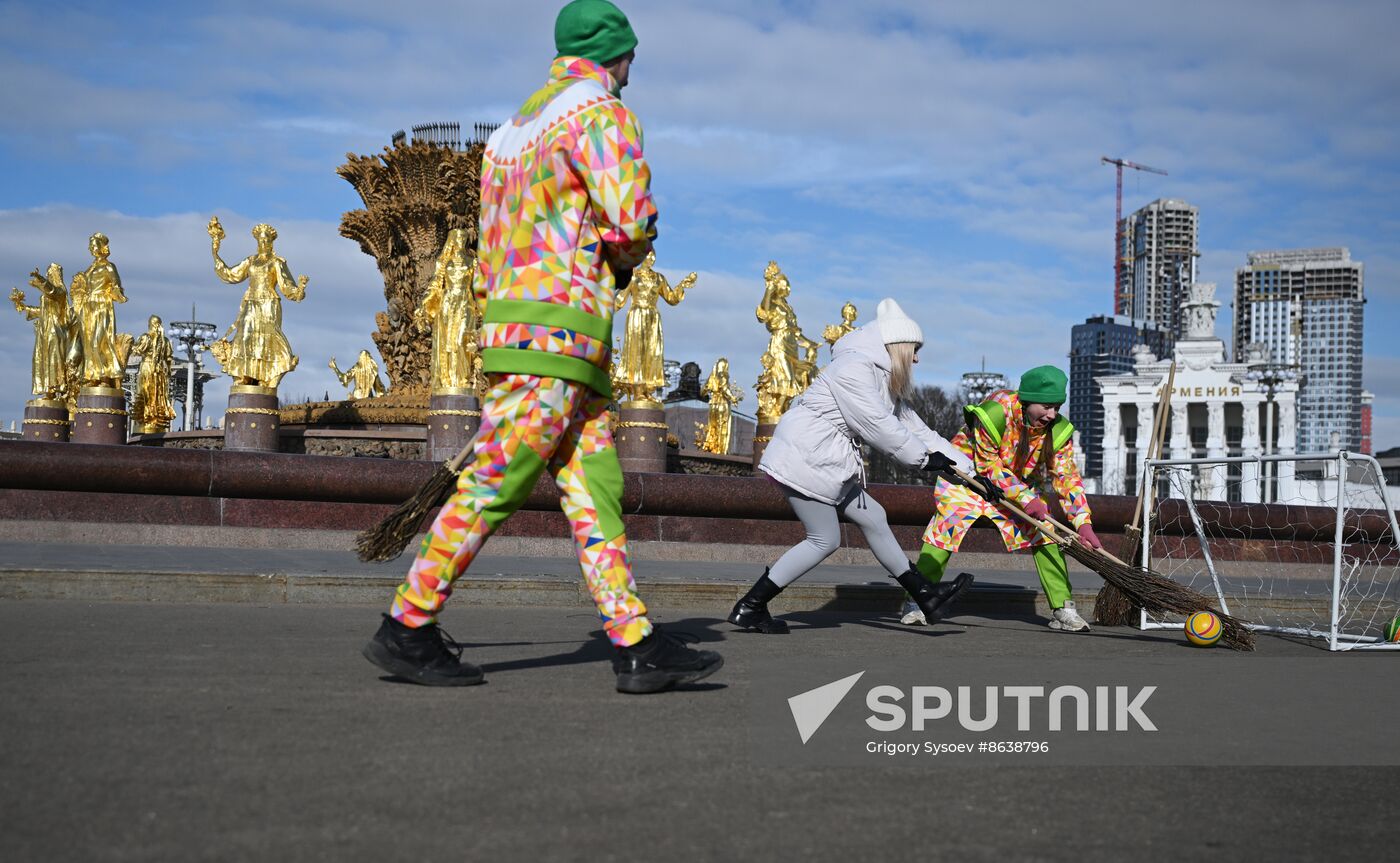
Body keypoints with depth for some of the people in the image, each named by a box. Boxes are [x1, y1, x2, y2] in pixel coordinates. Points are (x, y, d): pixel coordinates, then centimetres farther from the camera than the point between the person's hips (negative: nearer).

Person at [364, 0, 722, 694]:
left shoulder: (517, 123, 23)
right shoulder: (601, 112, -4)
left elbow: (492, 248, 23)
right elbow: (633, 221, -16)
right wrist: (623, 259, 6)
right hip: (559, 324, -9)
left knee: (595, 489, 3)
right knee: (494, 486, -7)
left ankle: (637, 646, -1)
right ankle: (407, 629, -2)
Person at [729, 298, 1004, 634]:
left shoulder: (884, 381, 15)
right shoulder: (853, 368, -16)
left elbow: (913, 427, 15)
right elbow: (879, 428, -20)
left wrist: (969, 469, 13)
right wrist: (924, 458, -9)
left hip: (829, 465, 10)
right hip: (804, 459, -10)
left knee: (873, 518, 13)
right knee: (825, 540, -5)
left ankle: (926, 595, 22)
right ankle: (748, 608, 1)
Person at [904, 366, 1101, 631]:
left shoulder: (1058, 430, -17)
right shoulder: (996, 412, -33)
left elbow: (1067, 477, -13)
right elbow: (988, 465, -27)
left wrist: (1083, 523, -23)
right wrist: (1025, 498, -32)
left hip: (1020, 484, 4)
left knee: (1045, 535, -9)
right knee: (946, 528, -18)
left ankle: (1062, 609, -1)